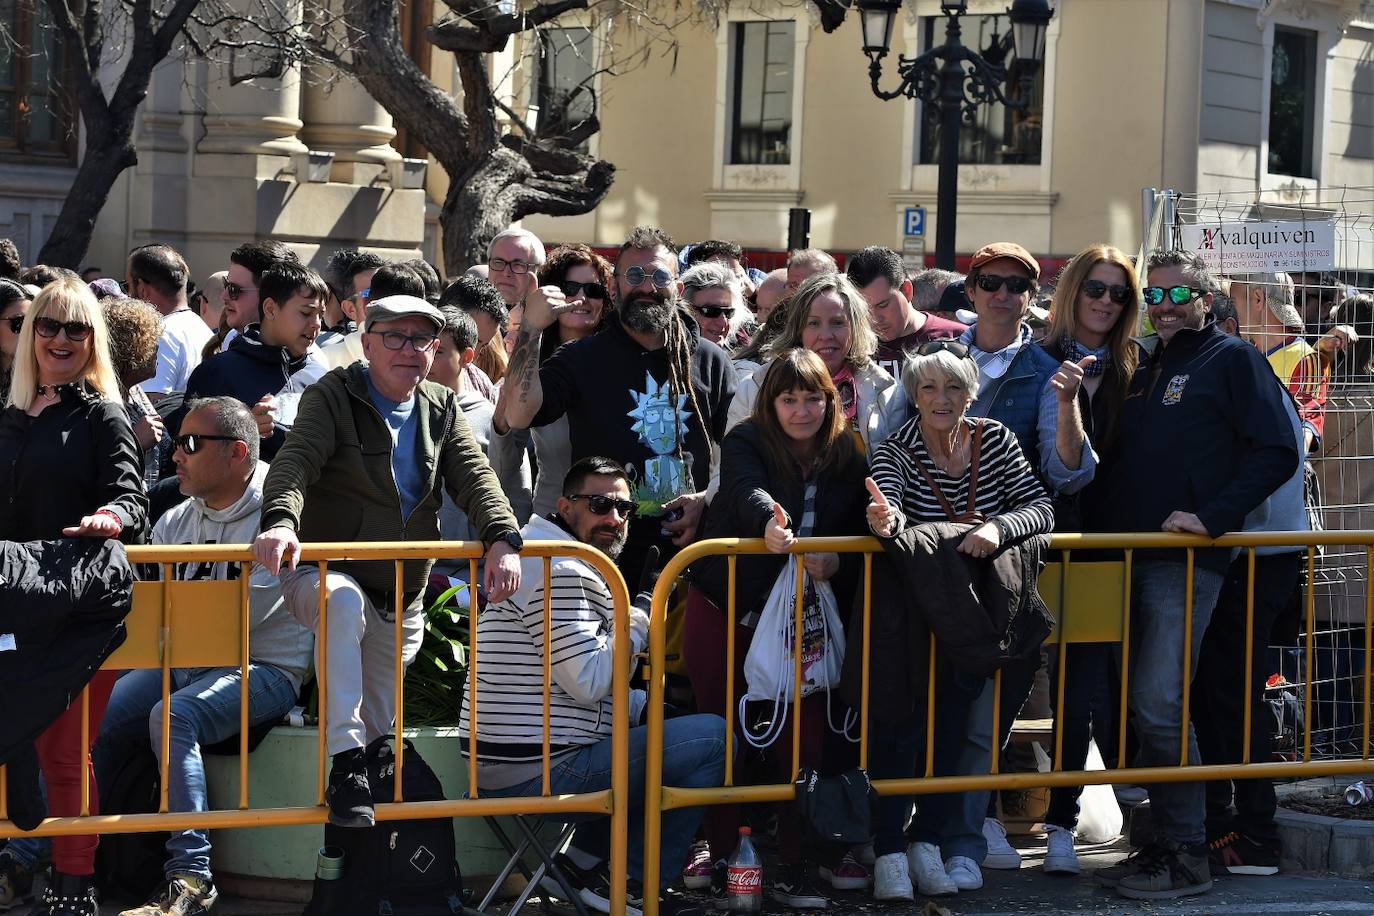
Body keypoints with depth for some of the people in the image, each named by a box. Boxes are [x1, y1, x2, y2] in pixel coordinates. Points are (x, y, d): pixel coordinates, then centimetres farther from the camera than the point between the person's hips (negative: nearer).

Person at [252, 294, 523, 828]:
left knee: (376, 727, 8)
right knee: (342, 600, -40)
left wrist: (502, 539, -23)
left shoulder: (442, 410, 11)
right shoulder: (333, 397, -5)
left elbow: (474, 478, -3)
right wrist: (281, 520, -43)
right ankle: (344, 767, -44)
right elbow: (294, 461, -21)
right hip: (325, 575, -6)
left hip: (403, 604, 6)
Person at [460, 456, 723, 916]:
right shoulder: (561, 572, -14)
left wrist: (649, 703, 18)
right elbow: (590, 681, -20)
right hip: (540, 773, -11)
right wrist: (641, 618, -7)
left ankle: (590, 857, 18)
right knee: (713, 737, -10)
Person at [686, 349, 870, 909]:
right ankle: (723, 863, 12)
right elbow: (748, 490, -32)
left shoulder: (848, 460, 2)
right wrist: (770, 520, -54)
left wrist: (836, 564, -19)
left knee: (803, 736, -5)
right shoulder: (745, 443, -10)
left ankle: (795, 867, 3)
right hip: (727, 613, -2)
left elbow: (859, 537, 4)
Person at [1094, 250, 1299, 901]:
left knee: (1158, 702, -14)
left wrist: (1214, 516, -16)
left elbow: (1276, 452, -9)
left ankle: (1186, 855, -8)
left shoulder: (1231, 359, 0)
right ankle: (1163, 842, 15)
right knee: (1136, 704, 7)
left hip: (1188, 560, -8)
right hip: (1133, 557, 8)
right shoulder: (1143, 371, 21)